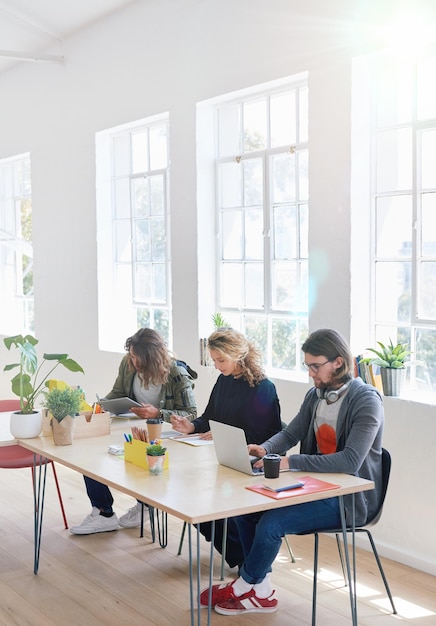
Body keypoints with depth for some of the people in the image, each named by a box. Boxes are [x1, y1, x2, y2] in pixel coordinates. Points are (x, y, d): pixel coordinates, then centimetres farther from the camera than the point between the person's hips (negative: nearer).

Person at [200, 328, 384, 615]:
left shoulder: (366, 401, -18)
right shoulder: (316, 395, 6)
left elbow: (351, 461, -29)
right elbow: (290, 433, 9)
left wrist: (292, 462, -33)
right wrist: (265, 449, -15)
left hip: (351, 497, -8)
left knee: (271, 523, -22)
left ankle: (243, 587, 4)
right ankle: (261, 593, 5)